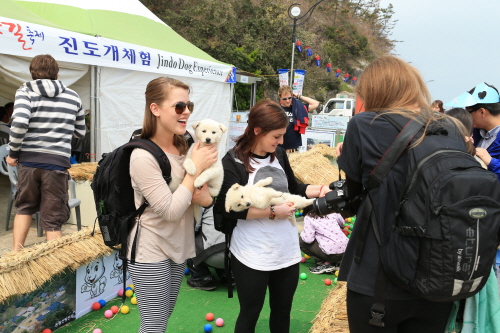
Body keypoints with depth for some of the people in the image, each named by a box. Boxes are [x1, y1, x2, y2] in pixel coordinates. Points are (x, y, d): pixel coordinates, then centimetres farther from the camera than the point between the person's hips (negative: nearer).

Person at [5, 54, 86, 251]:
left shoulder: (25, 91, 2)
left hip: (28, 160, 1)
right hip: (57, 162, 0)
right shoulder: (72, 97, 8)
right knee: (52, 220, 6)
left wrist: (13, 153, -4)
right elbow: (80, 132, 17)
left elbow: (19, 122, -16)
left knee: (25, 207, 24)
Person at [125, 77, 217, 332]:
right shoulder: (143, 156, -22)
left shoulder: (184, 147, 0)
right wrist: (197, 167, -21)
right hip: (151, 253, -7)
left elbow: (204, 189, 9)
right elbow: (171, 210, -24)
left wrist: (206, 198, -14)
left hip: (179, 247, 7)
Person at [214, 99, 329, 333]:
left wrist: (319, 189, -1)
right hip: (252, 255, -5)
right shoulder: (233, 162, -14)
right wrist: (272, 211, -22)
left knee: (282, 312, 22)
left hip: (287, 250, 5)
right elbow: (229, 208, -22)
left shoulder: (279, 156, 2)